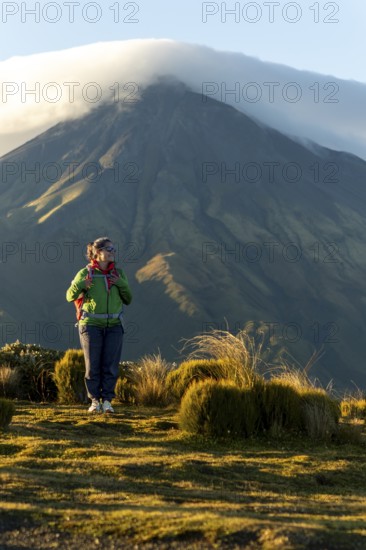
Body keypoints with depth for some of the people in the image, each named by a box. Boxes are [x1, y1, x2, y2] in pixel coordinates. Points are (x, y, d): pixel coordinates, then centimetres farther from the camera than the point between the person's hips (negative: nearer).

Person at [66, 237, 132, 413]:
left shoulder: (118, 273, 7)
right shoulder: (86, 273, -2)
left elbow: (128, 300, 8)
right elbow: (70, 296, -3)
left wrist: (121, 284, -9)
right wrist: (80, 285, -22)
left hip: (113, 326, 2)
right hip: (91, 325, -2)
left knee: (111, 365, -1)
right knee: (93, 365, 1)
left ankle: (107, 400, 6)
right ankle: (95, 400, 10)